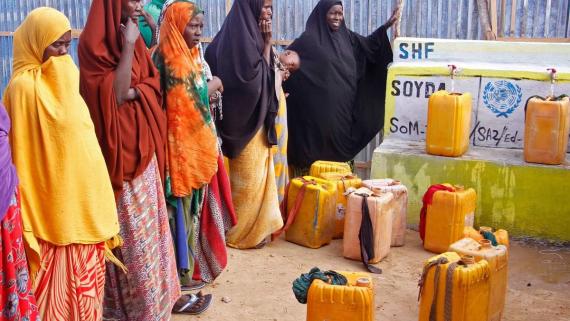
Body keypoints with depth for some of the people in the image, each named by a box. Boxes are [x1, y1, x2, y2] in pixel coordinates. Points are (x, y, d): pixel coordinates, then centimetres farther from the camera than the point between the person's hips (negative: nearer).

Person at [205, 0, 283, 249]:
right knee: (249, 177, 1)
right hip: (246, 119, -10)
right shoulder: (240, 37, -19)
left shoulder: (247, 33, 10)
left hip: (253, 117, 10)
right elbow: (257, 76, -21)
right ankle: (243, 232, 14)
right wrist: (267, 44, -16)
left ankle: (257, 226, 28)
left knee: (256, 173, 17)